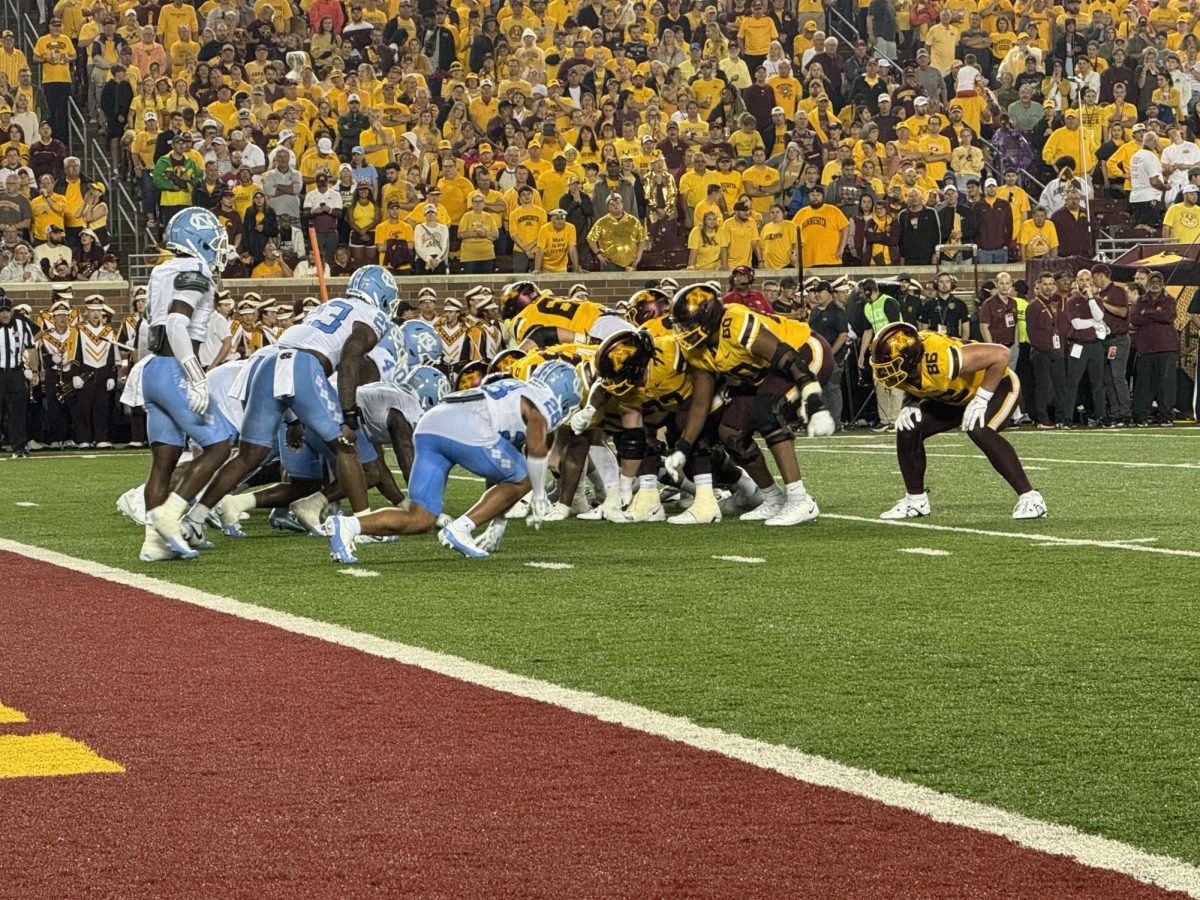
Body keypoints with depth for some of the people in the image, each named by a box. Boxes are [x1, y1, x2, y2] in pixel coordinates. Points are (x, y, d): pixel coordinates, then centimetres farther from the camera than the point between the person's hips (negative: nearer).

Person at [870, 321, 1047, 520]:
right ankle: (915, 500, 11)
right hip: (954, 397, 7)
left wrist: (981, 399, -30)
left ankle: (1030, 498, -24)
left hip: (996, 384, -7)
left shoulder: (941, 360, -42)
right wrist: (910, 404, -14)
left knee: (979, 431, -33)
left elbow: (1000, 354, -35)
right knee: (908, 429, -6)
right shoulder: (891, 369, -19)